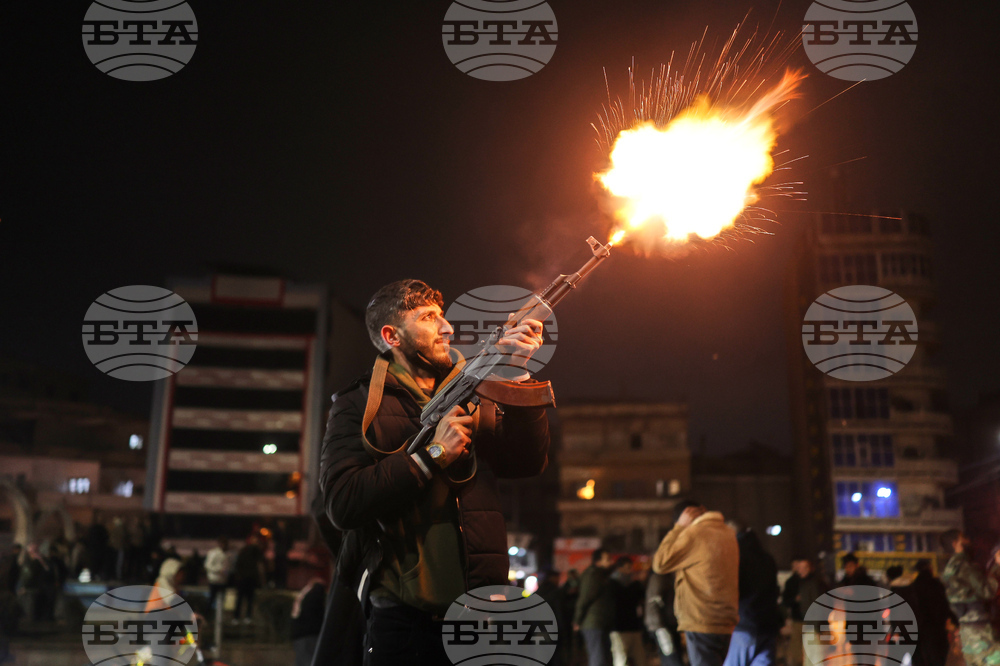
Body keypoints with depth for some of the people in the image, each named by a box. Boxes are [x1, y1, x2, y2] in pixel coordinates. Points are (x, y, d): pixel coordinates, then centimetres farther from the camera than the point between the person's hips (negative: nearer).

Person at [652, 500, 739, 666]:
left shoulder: (694, 533, -13)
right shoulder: (728, 534, 11)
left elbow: (660, 564, -6)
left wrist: (678, 527, -2)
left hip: (701, 623, -8)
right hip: (727, 623, 8)